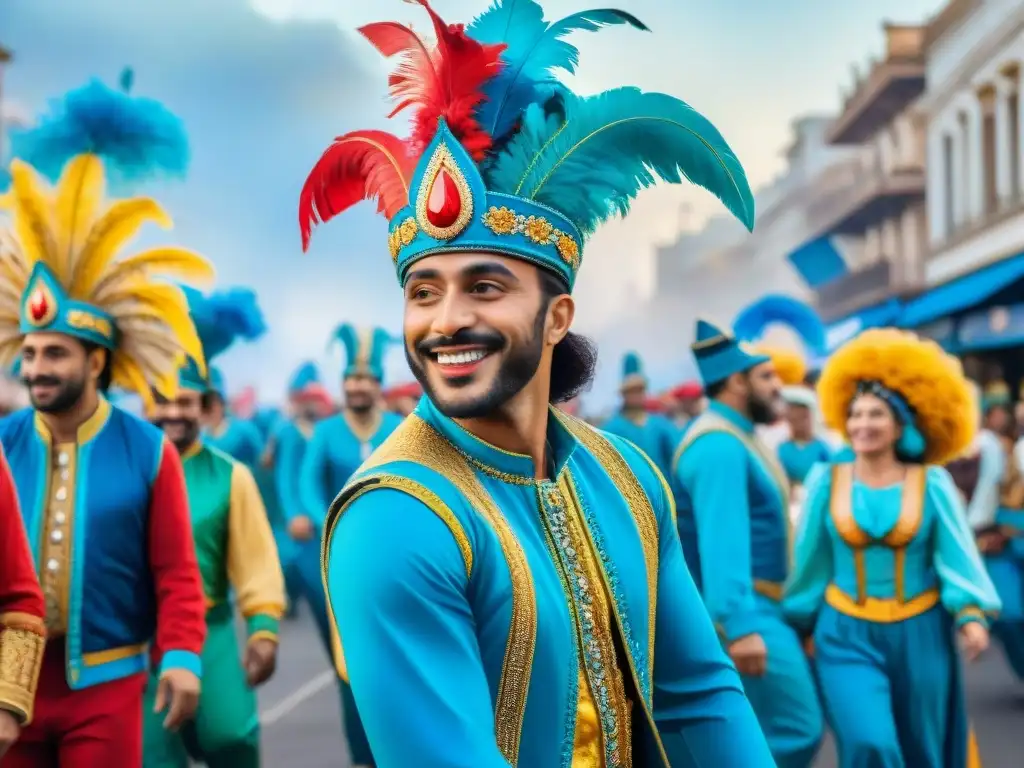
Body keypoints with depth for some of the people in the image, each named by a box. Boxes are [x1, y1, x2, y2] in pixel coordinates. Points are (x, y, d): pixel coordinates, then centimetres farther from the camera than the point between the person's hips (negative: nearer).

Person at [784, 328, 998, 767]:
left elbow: (956, 554, -6)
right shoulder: (826, 480, -2)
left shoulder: (931, 483, -4)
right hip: (847, 634, 0)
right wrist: (800, 626, 12)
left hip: (919, 634, 1)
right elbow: (811, 559, 6)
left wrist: (972, 615, -20)